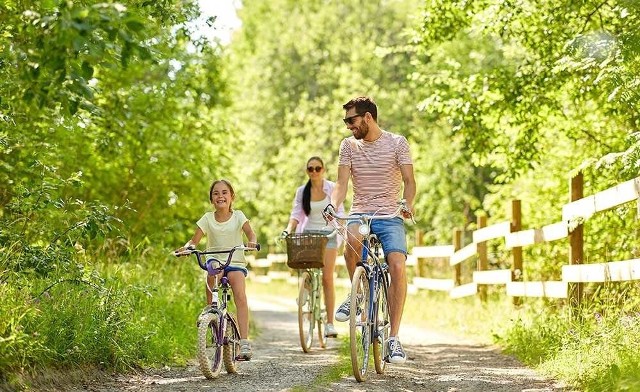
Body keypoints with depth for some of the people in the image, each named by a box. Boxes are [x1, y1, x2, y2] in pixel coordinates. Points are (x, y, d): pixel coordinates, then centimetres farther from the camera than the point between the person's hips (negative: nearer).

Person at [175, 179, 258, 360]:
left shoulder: (238, 216, 3)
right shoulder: (208, 218, 4)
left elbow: (250, 232, -8)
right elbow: (195, 239, -1)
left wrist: (252, 242, -31)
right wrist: (186, 247, -23)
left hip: (235, 263, -2)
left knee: (240, 295, -24)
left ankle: (244, 341, -29)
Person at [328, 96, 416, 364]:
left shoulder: (397, 143, 1)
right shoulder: (348, 146, 8)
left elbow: (409, 180, -5)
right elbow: (342, 183, 1)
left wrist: (408, 203, -26)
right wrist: (333, 206, -19)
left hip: (390, 216, -1)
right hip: (360, 213, 1)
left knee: (397, 267, -23)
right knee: (353, 238, -36)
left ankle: (394, 337, -16)